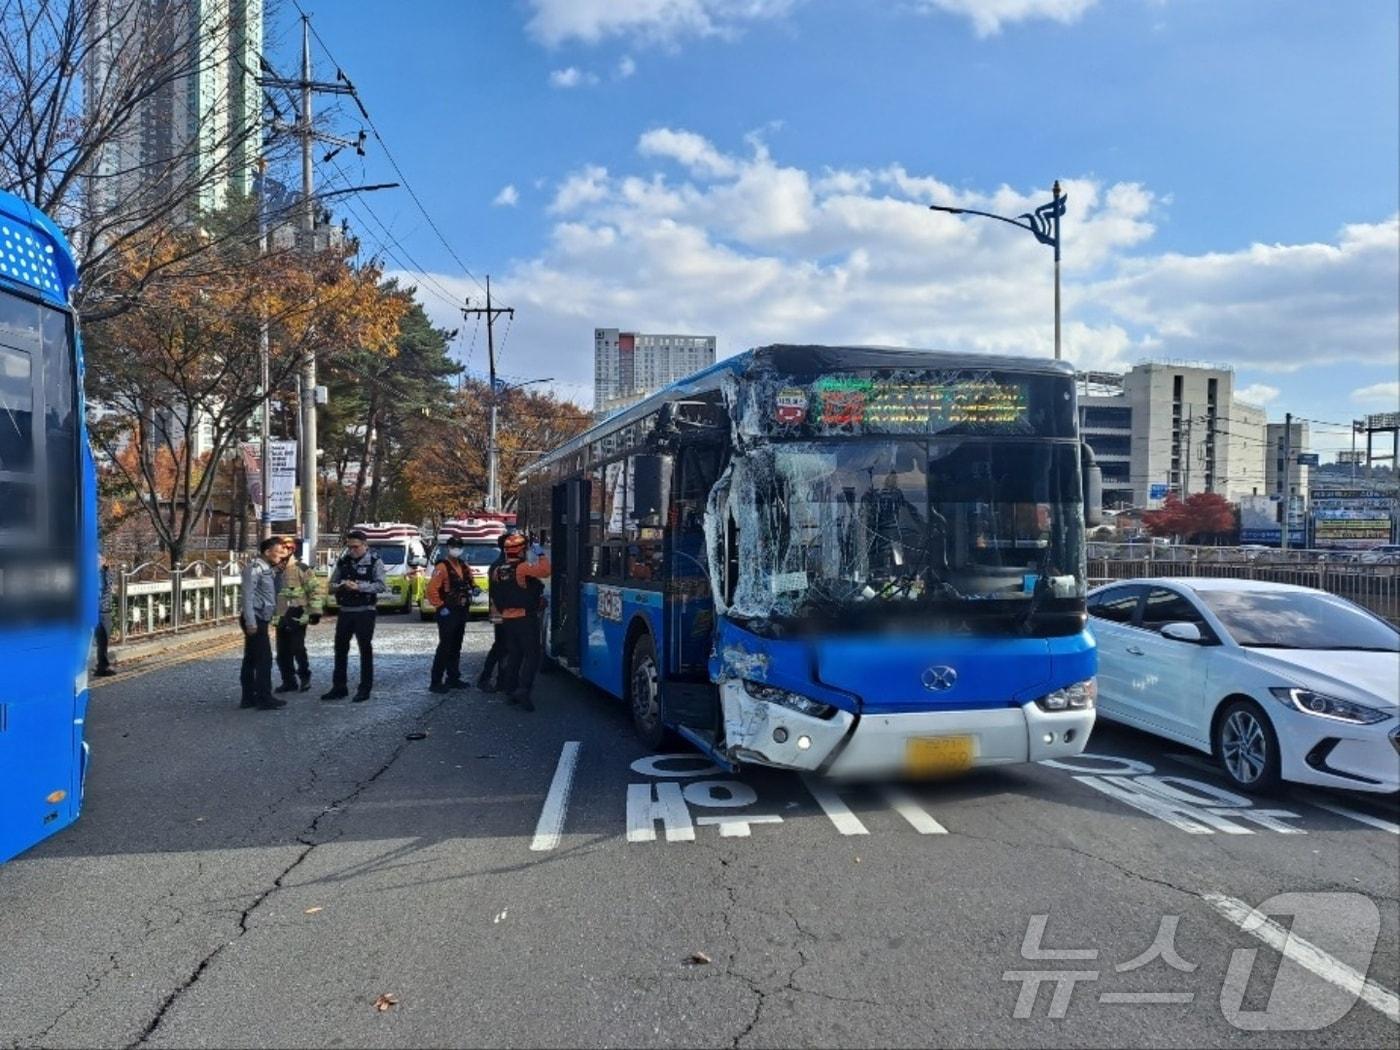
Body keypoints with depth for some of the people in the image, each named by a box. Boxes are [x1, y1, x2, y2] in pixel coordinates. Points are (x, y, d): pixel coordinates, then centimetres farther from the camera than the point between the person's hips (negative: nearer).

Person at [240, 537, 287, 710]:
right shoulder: (254, 568, -14)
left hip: (261, 619, 9)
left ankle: (248, 697, 18)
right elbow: (248, 595, -20)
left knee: (251, 659, 12)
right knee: (264, 659, -7)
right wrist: (251, 622, -22)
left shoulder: (268, 568, 14)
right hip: (255, 619, -9)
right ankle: (264, 699, -3)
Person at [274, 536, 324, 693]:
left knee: (298, 650, -4)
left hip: (297, 618, -7)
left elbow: (314, 589, -9)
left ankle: (305, 678, 13)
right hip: (280, 619, 7)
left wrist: (315, 611, -11)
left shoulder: (301, 568, -8)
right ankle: (288, 681, 20)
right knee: (282, 653, 9)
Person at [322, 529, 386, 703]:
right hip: (345, 611, 5)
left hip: (364, 612, -5)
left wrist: (358, 586, -23)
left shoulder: (374, 561, -5)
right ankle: (339, 687, 20)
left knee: (365, 649, 2)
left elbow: (381, 586, -14)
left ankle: (365, 689, 11)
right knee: (340, 649, 9)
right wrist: (341, 586, -11)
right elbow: (332, 584, 12)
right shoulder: (343, 561, 9)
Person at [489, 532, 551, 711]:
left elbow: (494, 597, 16)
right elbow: (544, 571, -23)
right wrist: (541, 554, -11)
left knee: (513, 655, 15)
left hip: (507, 620, 7)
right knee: (532, 655, -3)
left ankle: (510, 691, 16)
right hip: (526, 618, -7)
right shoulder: (523, 567, -16)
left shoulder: (496, 569, 6)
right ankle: (523, 689, -16)